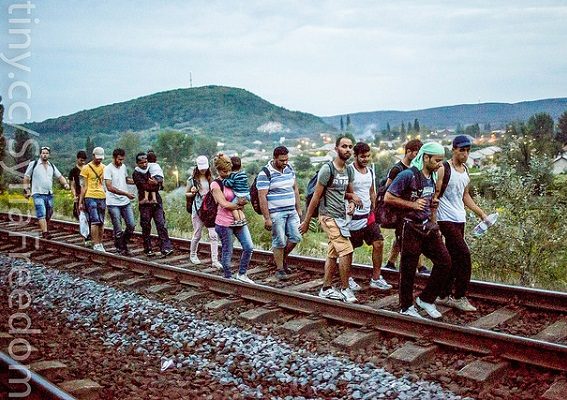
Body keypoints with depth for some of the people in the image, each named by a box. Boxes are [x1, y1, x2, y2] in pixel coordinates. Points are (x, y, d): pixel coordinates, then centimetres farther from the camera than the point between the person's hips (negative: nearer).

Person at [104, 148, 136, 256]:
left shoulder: (123, 167, 11)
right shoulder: (108, 169, -11)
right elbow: (109, 187, -18)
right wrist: (126, 193, -22)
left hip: (126, 202, 6)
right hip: (113, 203, -6)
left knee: (131, 225, 3)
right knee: (118, 230, 0)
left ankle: (124, 243, 24)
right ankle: (121, 249, 14)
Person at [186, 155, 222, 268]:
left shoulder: (210, 178, 7)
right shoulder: (192, 179, 0)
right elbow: (186, 194, 10)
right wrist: (192, 193, -12)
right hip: (198, 209, -2)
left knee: (214, 235, -7)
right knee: (197, 234, 8)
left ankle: (215, 260, -4)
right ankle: (193, 255, 32)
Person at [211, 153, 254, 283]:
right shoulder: (215, 184, -9)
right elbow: (224, 204, -16)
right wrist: (238, 205, -5)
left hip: (238, 221, 6)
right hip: (224, 223, -6)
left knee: (249, 247, 2)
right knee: (227, 252, 4)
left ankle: (241, 274, 16)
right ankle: (228, 277, 20)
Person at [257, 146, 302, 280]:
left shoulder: (289, 168, 8)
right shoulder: (265, 174, -13)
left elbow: (295, 189, 17)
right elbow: (262, 197, -15)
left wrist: (298, 209, 14)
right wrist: (267, 218, -18)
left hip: (291, 211, 6)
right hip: (276, 213, -6)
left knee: (295, 237, 4)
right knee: (279, 241, -1)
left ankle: (282, 258, 28)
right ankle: (280, 269, 13)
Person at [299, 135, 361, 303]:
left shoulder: (349, 170, 11)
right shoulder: (327, 169, -12)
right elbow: (316, 196, -10)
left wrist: (352, 200, -3)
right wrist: (306, 222, -7)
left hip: (341, 216, 8)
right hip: (329, 216, -8)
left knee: (333, 253, 12)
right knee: (346, 251, -12)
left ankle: (326, 289, 22)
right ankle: (345, 289, 0)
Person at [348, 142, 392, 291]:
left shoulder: (370, 171, 10)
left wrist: (373, 210, 17)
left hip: (368, 215, 7)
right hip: (353, 217, -7)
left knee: (378, 243, 2)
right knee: (349, 249, 5)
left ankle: (376, 278, 12)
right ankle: (347, 278, 23)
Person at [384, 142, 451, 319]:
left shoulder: (432, 176, 9)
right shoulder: (408, 175, -16)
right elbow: (388, 198, -17)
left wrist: (433, 225, 19)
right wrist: (412, 205, -18)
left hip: (427, 226, 8)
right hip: (410, 228, -7)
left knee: (444, 261, 3)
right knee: (408, 269, 4)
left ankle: (426, 299, 16)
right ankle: (406, 307, 19)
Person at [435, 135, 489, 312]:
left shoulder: (465, 170, 13)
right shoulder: (443, 169, -11)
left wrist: (481, 213, 19)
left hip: (460, 219, 8)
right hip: (446, 219, -8)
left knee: (453, 258, 11)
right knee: (464, 254, -13)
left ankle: (444, 296, 21)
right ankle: (459, 297, -3)